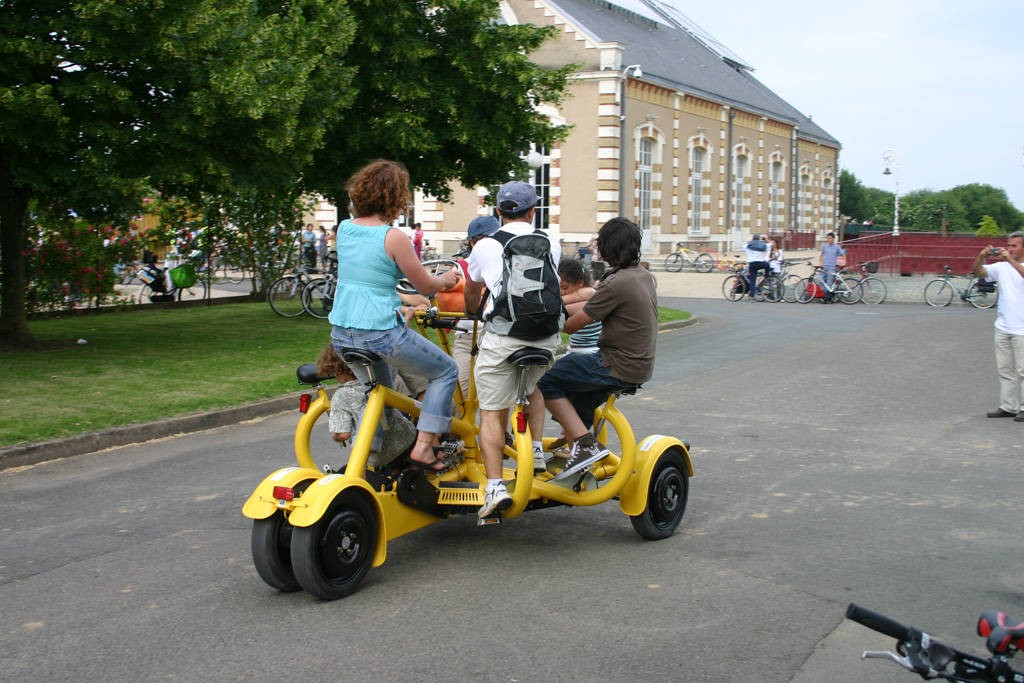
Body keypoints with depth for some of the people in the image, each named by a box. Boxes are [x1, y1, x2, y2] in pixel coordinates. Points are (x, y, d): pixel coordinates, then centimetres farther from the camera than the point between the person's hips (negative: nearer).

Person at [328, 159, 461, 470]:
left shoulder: (344, 229, 6)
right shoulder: (393, 237, -14)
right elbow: (425, 286, -4)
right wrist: (445, 279, 16)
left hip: (342, 335, 7)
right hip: (381, 333, -7)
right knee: (446, 372, 11)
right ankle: (424, 445, 5)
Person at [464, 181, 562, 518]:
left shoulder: (484, 246, 8)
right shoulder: (551, 244, 11)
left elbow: (471, 293, 26)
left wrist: (473, 312, 49)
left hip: (502, 338, -2)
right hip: (546, 335, 3)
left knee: (492, 413, 2)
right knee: (536, 387, 32)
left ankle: (495, 486, -8)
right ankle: (536, 450, 24)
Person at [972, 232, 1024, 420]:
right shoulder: (1002, 267, 7)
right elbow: (978, 271, -1)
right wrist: (981, 256, -18)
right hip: (1003, 327, 5)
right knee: (1004, 369, 10)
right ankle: (1008, 406, 17)